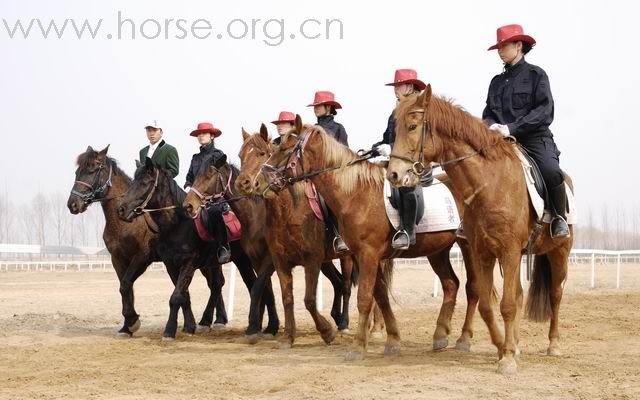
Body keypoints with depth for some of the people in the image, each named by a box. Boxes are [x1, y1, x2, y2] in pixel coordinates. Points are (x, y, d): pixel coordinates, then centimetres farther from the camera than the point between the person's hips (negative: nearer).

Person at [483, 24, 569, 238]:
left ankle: (559, 218, -8)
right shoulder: (497, 81, 19)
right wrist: (491, 125, -10)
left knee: (551, 172, -31)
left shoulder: (536, 74, 3)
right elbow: (488, 112, 17)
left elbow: (544, 110, -8)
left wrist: (512, 128, -18)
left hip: (535, 138, -5)